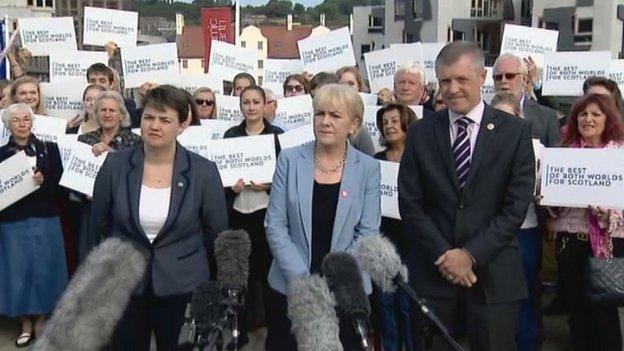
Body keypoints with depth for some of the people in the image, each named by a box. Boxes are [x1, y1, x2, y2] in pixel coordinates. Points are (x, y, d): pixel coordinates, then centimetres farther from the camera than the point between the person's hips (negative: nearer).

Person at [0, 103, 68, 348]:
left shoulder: (48, 149, 3)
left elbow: (59, 183, 0)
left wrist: (43, 181, -17)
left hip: (44, 219, 0)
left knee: (43, 269, 5)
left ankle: (40, 320, 20)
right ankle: (25, 323, 20)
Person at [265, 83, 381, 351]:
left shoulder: (368, 168, -1)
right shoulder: (289, 160, -1)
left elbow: (368, 234, -3)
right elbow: (275, 225, -4)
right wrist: (301, 279, -12)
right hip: (291, 287, 0)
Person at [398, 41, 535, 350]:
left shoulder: (515, 131, -1)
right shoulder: (420, 133, 3)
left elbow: (516, 205, -5)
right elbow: (410, 203, 1)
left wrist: (471, 254, -11)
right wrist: (444, 255, -8)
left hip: (493, 273, -1)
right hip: (432, 270, 1)